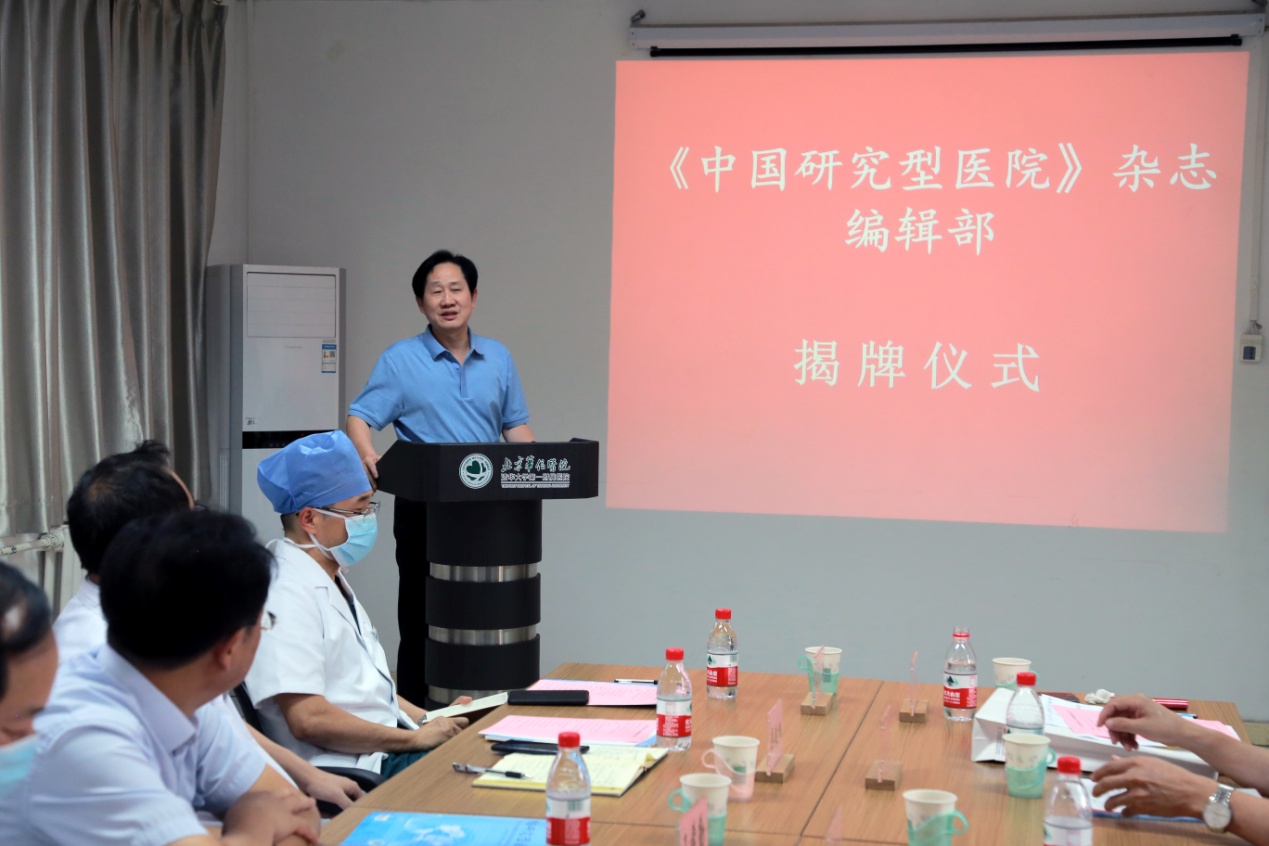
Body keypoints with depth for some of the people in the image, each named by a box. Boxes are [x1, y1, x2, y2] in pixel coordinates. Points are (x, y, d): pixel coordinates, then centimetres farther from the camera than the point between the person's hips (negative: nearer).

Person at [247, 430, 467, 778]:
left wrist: (430, 721, 9)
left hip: (389, 749, 10)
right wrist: (417, 738, -14)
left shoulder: (331, 582, 20)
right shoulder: (290, 593, -13)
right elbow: (308, 718, -21)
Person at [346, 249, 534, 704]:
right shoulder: (400, 360, 0)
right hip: (425, 508, -3)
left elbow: (515, 426, 15)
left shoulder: (498, 359, 11)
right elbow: (360, 418, -5)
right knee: (422, 620, 2)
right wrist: (367, 454, -27)